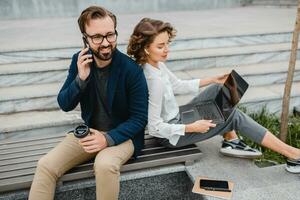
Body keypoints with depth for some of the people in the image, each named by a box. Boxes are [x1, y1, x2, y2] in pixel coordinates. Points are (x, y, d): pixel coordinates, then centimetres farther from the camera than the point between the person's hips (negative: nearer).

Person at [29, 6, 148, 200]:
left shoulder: (132, 69, -19)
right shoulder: (80, 61, -5)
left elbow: (139, 118, -13)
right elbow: (65, 105, -3)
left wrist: (109, 138, -27)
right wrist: (81, 79, -21)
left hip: (122, 135, -4)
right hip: (89, 132, 4)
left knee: (105, 165, -34)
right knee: (46, 165, -12)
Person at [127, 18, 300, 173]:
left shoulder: (157, 64, -5)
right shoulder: (153, 80, -33)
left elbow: (177, 85, 9)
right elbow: (155, 128, -28)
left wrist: (213, 80, 7)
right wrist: (192, 128, -25)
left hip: (175, 118, 9)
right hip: (171, 134, -9)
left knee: (218, 89, 11)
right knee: (235, 116, -8)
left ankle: (230, 142, 12)